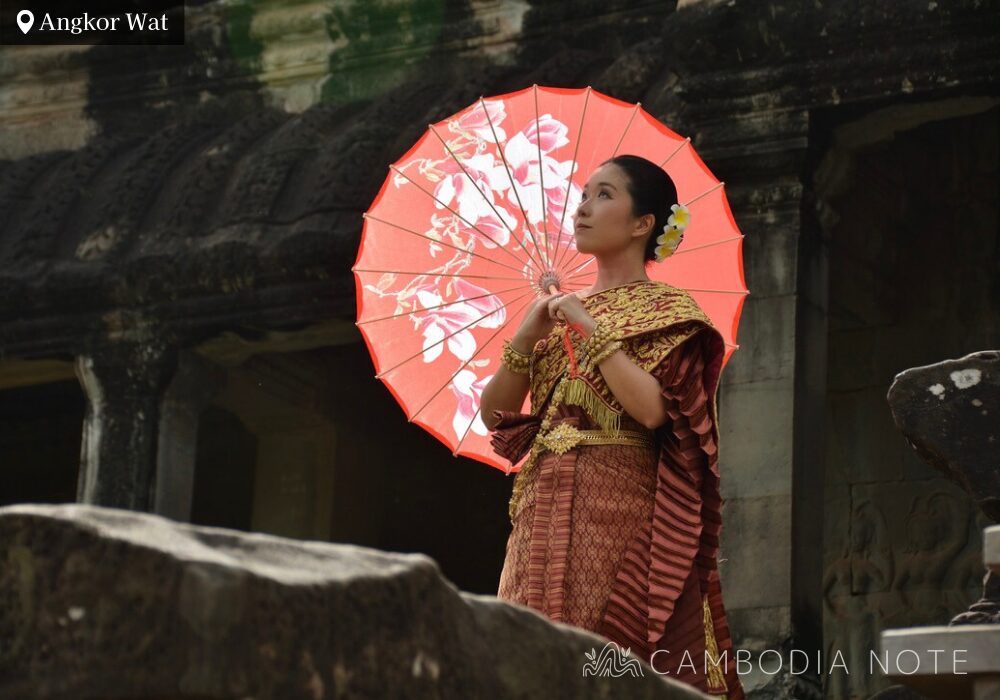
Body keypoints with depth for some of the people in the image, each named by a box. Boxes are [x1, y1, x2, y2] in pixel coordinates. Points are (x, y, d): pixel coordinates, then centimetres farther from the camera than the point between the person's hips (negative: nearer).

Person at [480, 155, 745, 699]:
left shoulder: (666, 311, 3)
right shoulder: (563, 311, 19)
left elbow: (651, 408, -15)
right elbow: (495, 414, 14)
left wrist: (592, 330, -9)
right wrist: (525, 340, -1)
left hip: (618, 509, -6)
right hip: (543, 509, 6)